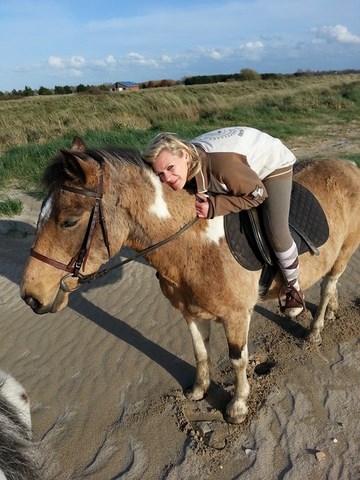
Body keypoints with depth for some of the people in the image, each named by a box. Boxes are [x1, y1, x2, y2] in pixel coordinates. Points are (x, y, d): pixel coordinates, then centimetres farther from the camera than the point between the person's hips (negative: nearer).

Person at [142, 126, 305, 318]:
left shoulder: (222, 163, -44)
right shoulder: (188, 166, -21)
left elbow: (258, 195, -29)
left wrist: (214, 206, -36)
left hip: (274, 162, -6)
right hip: (248, 162, 7)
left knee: (276, 233, -13)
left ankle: (293, 286, 14)